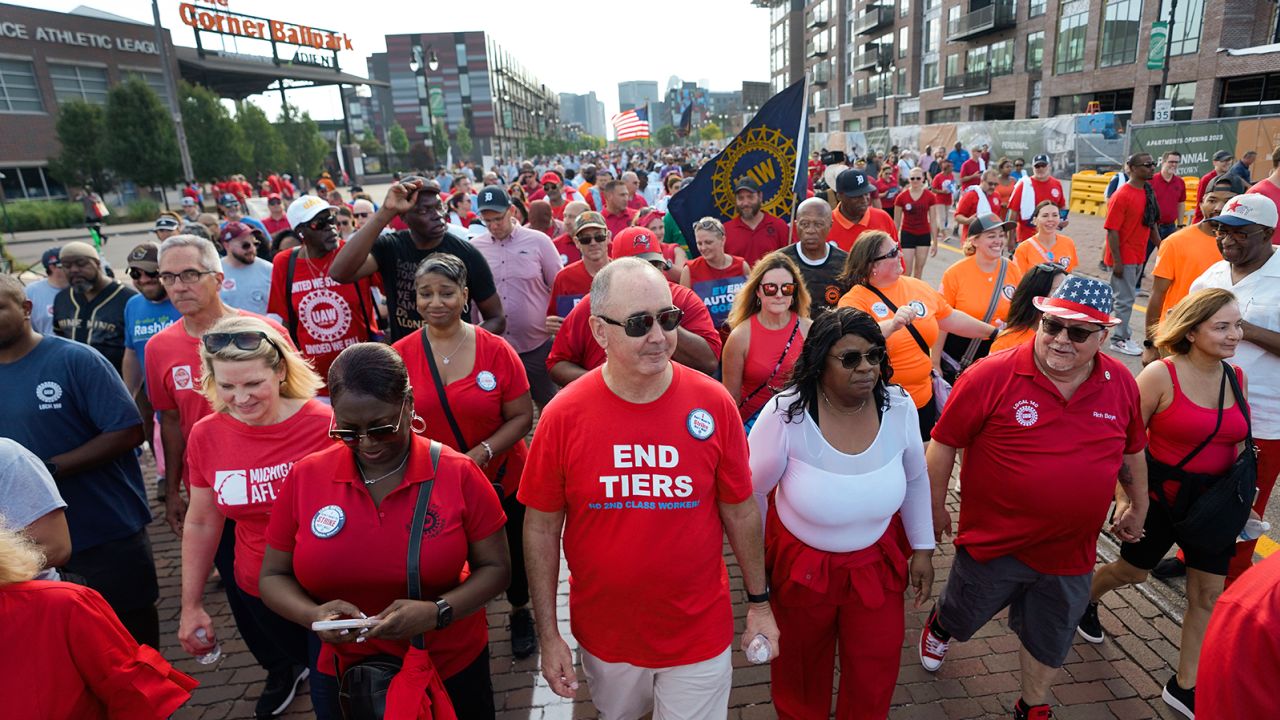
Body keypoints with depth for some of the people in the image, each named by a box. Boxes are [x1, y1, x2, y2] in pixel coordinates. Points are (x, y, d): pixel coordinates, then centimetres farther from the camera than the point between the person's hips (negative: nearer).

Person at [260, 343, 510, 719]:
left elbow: (495, 568, -9)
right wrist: (314, 615, -19)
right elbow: (272, 577, 1)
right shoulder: (304, 477, -9)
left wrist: (438, 612, -26)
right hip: (343, 678, 2)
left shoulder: (459, 474, -15)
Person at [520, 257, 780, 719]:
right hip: (604, 636, 1)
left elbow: (740, 510, -4)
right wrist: (548, 634, -4)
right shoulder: (563, 416, -16)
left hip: (699, 634, -1)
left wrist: (759, 602, 4)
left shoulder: (714, 404, -15)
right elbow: (541, 528, -7)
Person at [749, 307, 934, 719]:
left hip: (876, 560, 3)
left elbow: (915, 479, 2)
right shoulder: (786, 414, -27)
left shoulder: (899, 407, -16)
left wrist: (923, 548, 7)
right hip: (800, 561, -2)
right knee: (802, 662, 23)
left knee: (876, 669, 18)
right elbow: (753, 490, -12)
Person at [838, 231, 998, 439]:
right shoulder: (855, 300, -14)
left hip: (924, 400, 6)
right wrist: (891, 325, -44)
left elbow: (952, 319, 17)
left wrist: (992, 332, 22)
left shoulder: (918, 286, 5)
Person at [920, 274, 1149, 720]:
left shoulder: (1121, 383, -7)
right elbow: (943, 444, -13)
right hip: (994, 543, -3)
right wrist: (936, 509, -7)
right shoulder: (992, 377, -22)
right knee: (961, 618, 22)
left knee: (1049, 638, 23)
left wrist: (1138, 507, 21)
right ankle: (939, 625, 57)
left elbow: (1132, 450, 11)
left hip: (1070, 550, 3)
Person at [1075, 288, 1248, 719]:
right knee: (1133, 571, 14)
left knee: (1209, 594, 9)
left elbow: (1237, 443, 11)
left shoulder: (1236, 377, -1)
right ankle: (1084, 600, 47)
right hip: (1161, 491, -5)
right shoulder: (1160, 375, -18)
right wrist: (1125, 498, -15)